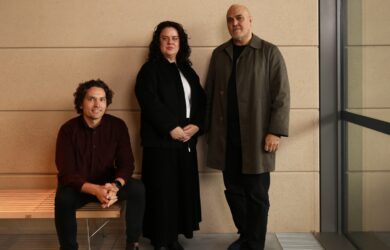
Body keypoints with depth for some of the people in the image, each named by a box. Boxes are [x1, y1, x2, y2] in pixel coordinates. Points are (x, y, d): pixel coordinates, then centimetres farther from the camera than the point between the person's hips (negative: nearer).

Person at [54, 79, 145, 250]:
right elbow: (67, 173, -19)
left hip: (108, 183, 2)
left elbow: (126, 164, -9)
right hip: (78, 186, -2)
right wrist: (95, 190, -35)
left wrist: (115, 186, -32)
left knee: (138, 189, -24)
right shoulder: (68, 130, -15)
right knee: (63, 199, -35)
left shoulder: (118, 126, -9)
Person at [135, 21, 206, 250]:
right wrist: (172, 128, -17)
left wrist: (196, 125, -6)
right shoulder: (150, 69, -1)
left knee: (183, 188, 5)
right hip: (160, 140, -5)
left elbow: (201, 100, 11)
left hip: (187, 140, 6)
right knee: (162, 190, -3)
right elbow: (150, 102, -13)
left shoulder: (187, 70, 17)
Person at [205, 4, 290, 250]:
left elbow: (281, 95, -6)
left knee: (256, 194, 2)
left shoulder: (269, 52, 0)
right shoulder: (219, 54, 12)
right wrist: (208, 128, 8)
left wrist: (275, 131, -12)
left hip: (256, 136, -4)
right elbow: (210, 93, 12)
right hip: (226, 137, 4)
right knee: (234, 190, 10)